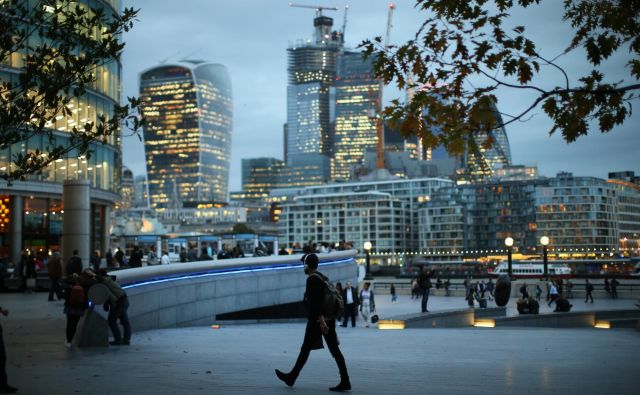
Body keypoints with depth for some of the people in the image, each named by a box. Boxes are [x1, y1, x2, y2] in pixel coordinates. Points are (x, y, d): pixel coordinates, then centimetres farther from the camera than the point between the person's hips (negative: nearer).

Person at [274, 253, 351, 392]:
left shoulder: (312, 279, -12)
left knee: (305, 349, 4)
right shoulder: (322, 277, 15)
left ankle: (292, 377, 17)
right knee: (334, 350, 3)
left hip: (317, 320, -8)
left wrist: (321, 321, -26)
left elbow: (315, 301, -21)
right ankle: (345, 381, -2)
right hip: (329, 318, 8)